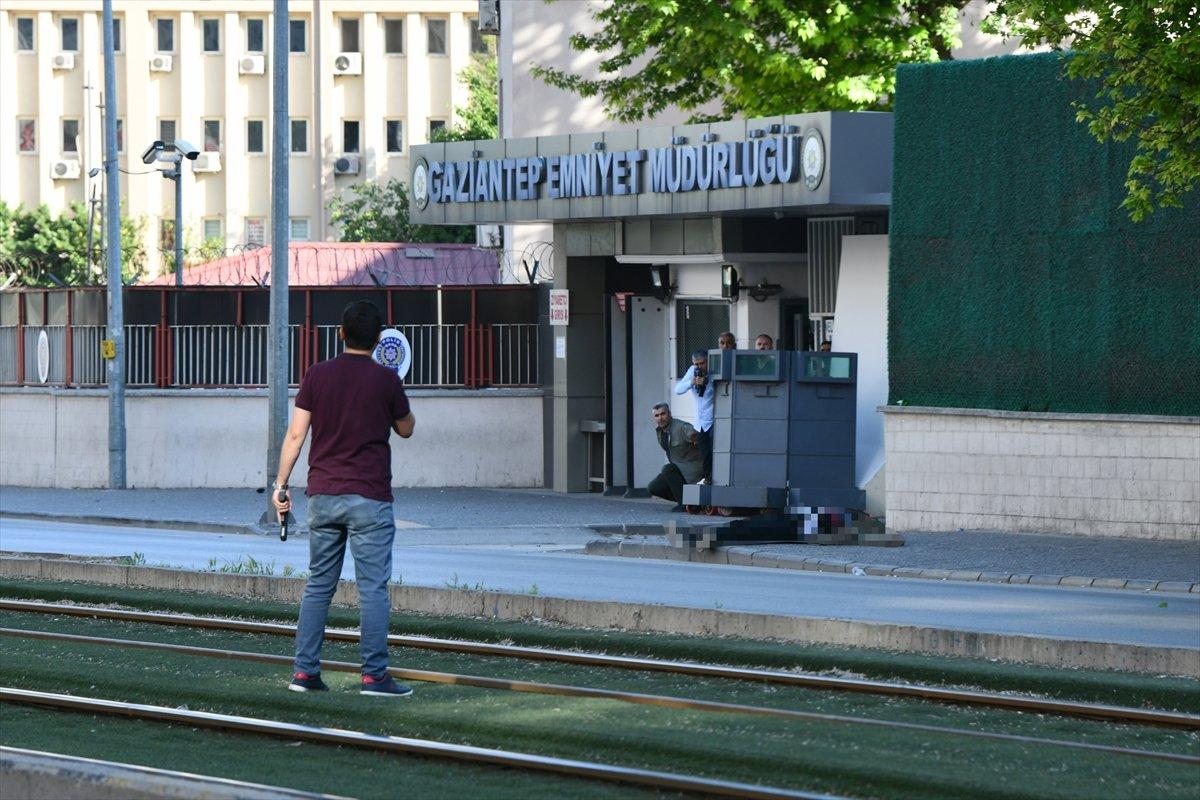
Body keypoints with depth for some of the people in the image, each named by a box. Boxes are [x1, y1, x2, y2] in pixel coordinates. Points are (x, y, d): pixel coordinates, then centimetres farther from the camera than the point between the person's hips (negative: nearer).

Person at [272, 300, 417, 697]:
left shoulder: (317, 376, 2)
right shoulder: (386, 380, -5)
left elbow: (295, 434, 1)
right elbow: (406, 429, 10)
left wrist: (281, 484, 8)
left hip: (322, 496, 4)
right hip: (369, 498, -4)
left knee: (318, 585, 10)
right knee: (373, 587, -1)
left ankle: (305, 671, 8)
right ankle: (374, 675, -4)